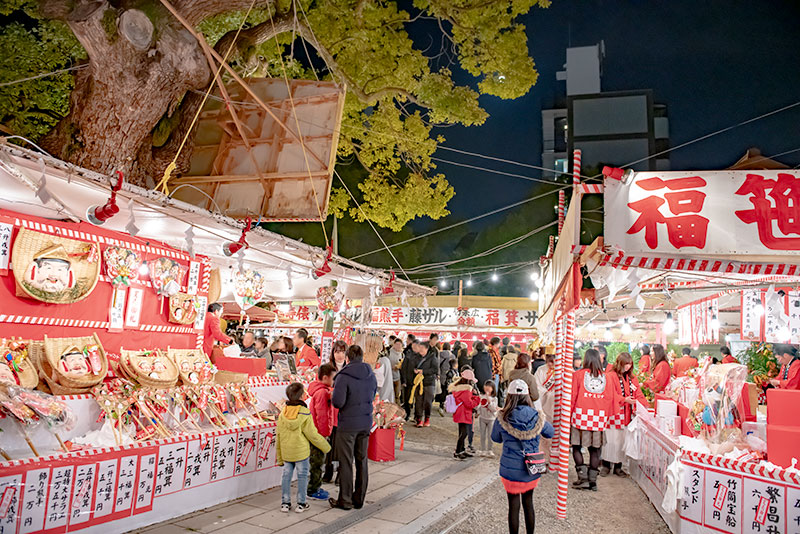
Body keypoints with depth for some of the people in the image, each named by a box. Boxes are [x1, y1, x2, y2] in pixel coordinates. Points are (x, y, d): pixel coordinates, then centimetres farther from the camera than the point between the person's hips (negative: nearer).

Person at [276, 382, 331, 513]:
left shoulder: (282, 414, -2)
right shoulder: (305, 414, -15)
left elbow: (278, 437, 4)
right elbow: (312, 435, -11)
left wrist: (279, 455, 15)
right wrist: (326, 447, 3)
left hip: (286, 452, 4)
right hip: (301, 452, -4)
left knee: (286, 475, 14)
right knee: (302, 475, 8)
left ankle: (285, 502, 19)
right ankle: (301, 504, 13)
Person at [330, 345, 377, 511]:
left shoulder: (344, 376, -18)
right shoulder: (371, 375, 2)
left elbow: (337, 402, -20)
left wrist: (334, 391, -1)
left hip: (347, 424, -6)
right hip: (365, 423, 6)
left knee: (346, 462, 6)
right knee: (362, 460, 14)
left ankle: (345, 500, 16)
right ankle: (359, 499, 24)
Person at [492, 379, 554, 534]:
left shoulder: (503, 418, -14)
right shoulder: (537, 417, -8)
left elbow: (495, 438, 3)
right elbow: (550, 433, 11)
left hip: (511, 470, -2)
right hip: (532, 469, 3)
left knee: (513, 506, 9)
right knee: (528, 503, 19)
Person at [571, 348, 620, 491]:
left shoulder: (578, 375, -3)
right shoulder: (605, 376, 5)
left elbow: (572, 396, -2)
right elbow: (611, 397, 7)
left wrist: (568, 413, 6)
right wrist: (607, 415, 16)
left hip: (581, 415, -3)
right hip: (599, 417, 3)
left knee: (576, 447, 7)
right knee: (594, 449, 10)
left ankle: (583, 477, 0)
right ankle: (592, 480, 12)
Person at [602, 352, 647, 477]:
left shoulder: (632, 378, 13)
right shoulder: (610, 376, -6)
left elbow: (638, 394, 9)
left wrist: (644, 406, -7)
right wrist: (624, 399, -23)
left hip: (627, 414, 5)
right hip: (613, 414, -5)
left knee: (623, 440, 8)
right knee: (611, 440, -3)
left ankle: (618, 466, 19)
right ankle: (606, 465, 11)